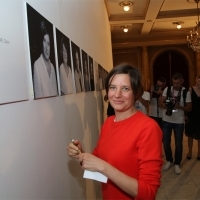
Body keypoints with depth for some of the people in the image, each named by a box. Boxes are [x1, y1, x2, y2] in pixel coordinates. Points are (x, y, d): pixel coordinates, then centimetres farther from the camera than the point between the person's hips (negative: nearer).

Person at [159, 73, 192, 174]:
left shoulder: (186, 92, -7)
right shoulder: (167, 89, -4)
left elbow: (189, 108, -6)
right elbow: (160, 103, -5)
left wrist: (179, 107, -26)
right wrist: (167, 106, -27)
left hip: (179, 122, -1)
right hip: (166, 120, 2)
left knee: (178, 144, 7)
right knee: (166, 142, 10)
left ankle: (177, 164, 25)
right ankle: (169, 160, 32)